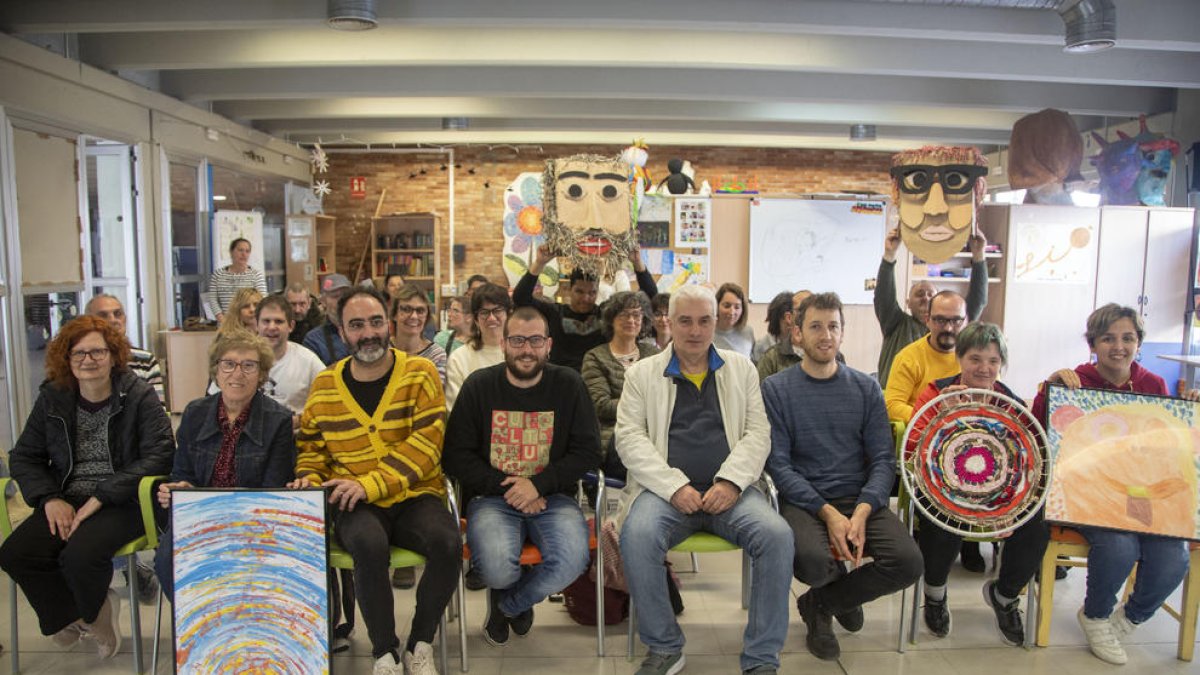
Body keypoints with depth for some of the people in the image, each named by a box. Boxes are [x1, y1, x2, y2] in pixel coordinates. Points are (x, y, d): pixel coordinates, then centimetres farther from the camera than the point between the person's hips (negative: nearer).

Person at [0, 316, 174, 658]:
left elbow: (159, 453, -14)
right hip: (69, 500, 5)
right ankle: (80, 616, 6)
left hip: (124, 501, -5)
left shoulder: (138, 395, -6)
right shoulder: (52, 399, 9)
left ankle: (87, 614, 8)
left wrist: (101, 497, -20)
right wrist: (50, 498, -7)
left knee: (80, 554, -30)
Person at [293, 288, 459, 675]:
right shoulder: (325, 385, 9)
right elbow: (310, 447, 21)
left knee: (448, 542, -30)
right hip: (355, 506, 1)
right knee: (369, 544, -33)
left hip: (415, 496, 0)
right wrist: (308, 479, -2)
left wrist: (370, 483, -21)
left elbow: (426, 442, -11)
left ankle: (420, 644, -4)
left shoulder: (419, 373, -1)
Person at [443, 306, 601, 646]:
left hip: (552, 497, 1)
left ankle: (507, 604, 8)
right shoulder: (479, 385, 3)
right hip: (492, 496, 0)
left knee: (572, 561, -29)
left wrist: (538, 484, -12)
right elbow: (456, 455, 1)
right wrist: (505, 488, -12)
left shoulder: (568, 384, 4)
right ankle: (519, 601, 13)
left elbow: (588, 451, 1)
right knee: (498, 569, -30)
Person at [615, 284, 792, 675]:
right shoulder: (642, 374, 11)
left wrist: (731, 482, -11)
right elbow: (629, 437, 1)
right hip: (666, 489, -1)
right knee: (637, 535, -32)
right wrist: (674, 486, -13)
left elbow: (758, 433, 8)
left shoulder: (741, 369, 16)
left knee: (777, 535, -27)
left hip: (729, 490, 1)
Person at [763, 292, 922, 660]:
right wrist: (828, 512, -18)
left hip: (859, 499, 3)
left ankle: (820, 603, 7)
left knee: (908, 561, -23)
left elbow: (883, 460, 3)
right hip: (803, 501, -3)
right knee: (812, 561, -33)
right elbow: (778, 464, -6)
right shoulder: (775, 389, 0)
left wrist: (862, 512, -15)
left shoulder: (866, 388, 8)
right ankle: (846, 592, 9)